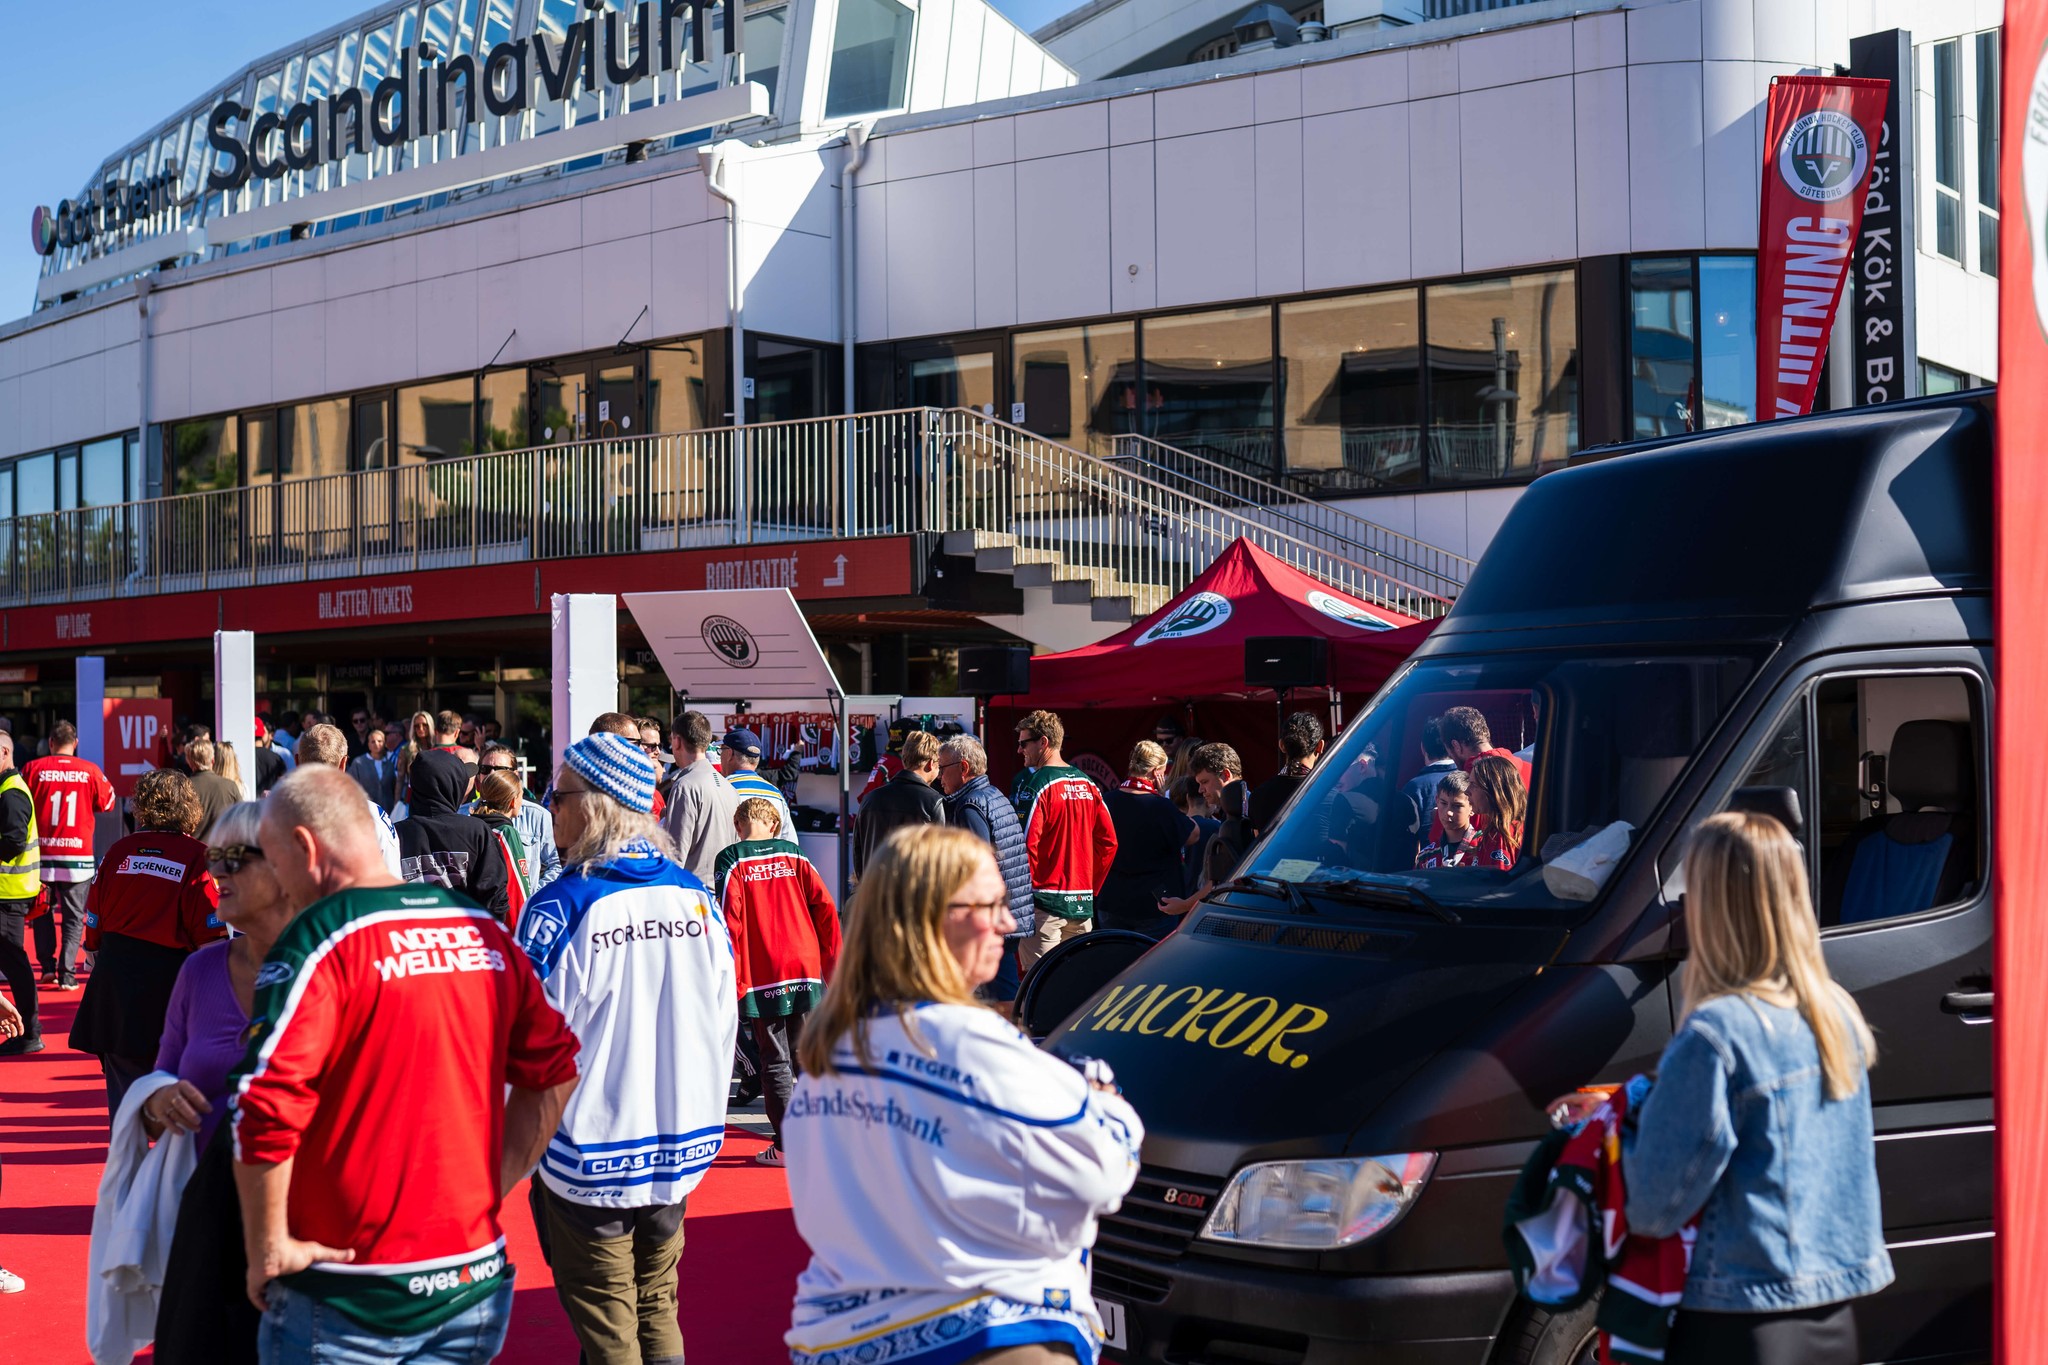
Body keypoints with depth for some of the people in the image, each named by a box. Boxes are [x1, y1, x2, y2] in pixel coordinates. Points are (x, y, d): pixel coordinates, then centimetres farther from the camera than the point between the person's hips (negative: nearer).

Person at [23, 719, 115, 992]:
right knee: (74, 917, 6)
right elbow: (107, 803, 7)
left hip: (42, 853, 1)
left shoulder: (33, 769, -5)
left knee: (43, 912, 18)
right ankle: (67, 973, -2)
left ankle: (47, 966, 12)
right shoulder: (91, 770, -5)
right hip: (78, 855, -1)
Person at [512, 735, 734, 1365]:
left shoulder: (562, 906, -17)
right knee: (658, 1311, 17)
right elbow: (722, 1019, 5)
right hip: (682, 1147, 5)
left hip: (592, 1157, -5)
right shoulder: (693, 894, -1)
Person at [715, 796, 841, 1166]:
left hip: (762, 979, -3)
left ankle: (786, 1145, 0)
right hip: (806, 972, 3)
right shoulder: (794, 858, 8)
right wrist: (832, 965, 10)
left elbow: (731, 923, -9)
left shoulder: (733, 864, -2)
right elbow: (825, 908, 2)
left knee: (775, 1063, 2)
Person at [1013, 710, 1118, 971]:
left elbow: (1026, 848, -17)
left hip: (1045, 902, -7)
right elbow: (1109, 841, 12)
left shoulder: (1038, 787, -12)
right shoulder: (1087, 785, 10)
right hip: (1081, 903, 7)